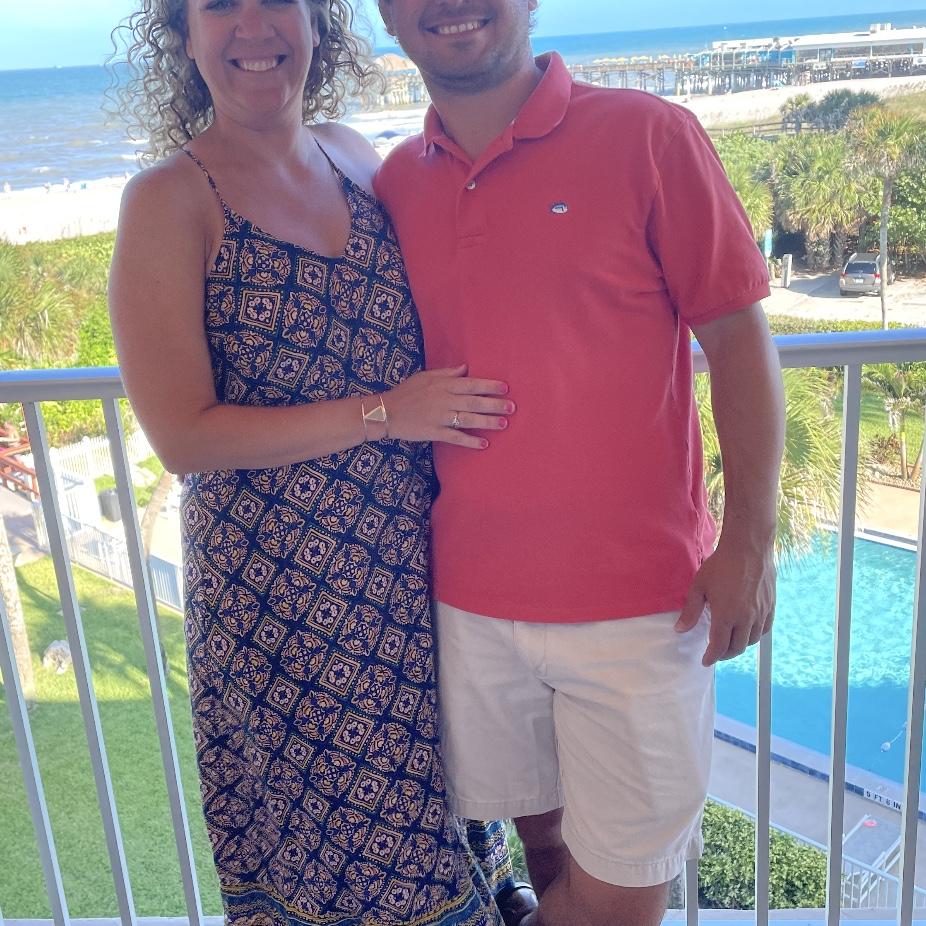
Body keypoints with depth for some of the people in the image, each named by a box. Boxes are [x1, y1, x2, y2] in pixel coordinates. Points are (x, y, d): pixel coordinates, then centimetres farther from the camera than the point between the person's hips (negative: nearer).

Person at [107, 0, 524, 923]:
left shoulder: (356, 156, 5)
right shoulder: (170, 200, -12)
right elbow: (181, 433, -15)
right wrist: (383, 412, -19)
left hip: (414, 561, 5)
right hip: (278, 587, -5)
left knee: (425, 800, 18)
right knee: (326, 848, 12)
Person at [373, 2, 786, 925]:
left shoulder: (647, 136, -7)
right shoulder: (396, 183, 5)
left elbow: (738, 338, -6)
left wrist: (748, 543, -9)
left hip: (637, 599, -3)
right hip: (471, 600, 4)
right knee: (543, 836, 19)